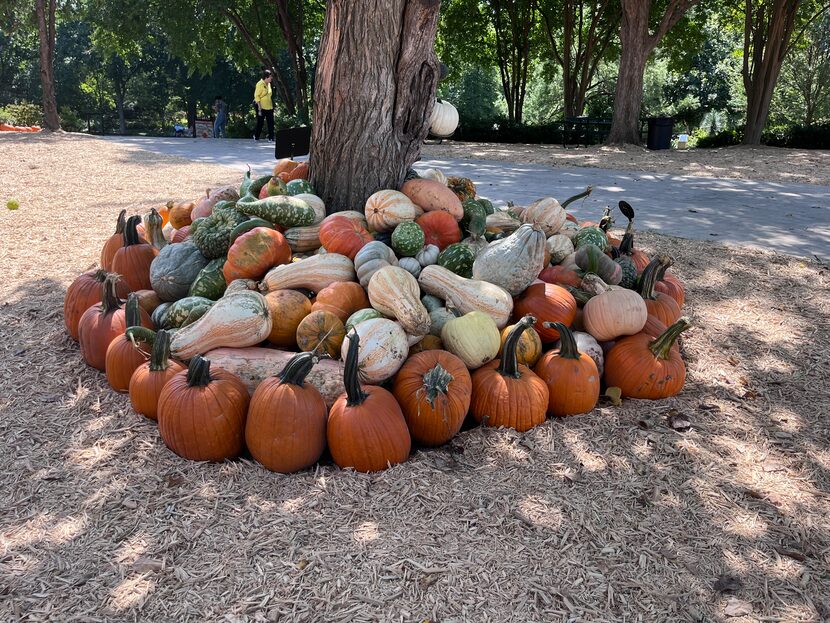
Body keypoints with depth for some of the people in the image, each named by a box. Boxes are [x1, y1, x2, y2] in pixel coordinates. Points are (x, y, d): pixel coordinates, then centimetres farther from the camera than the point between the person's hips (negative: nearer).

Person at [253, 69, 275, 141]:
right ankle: (256, 137, 16)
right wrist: (259, 108, -19)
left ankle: (271, 137, 5)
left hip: (269, 107, 7)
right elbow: (257, 96, -14)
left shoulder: (269, 84, 11)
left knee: (271, 123, 1)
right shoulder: (260, 84, -12)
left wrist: (272, 105, 16)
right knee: (260, 123, 2)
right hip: (262, 107, -7)